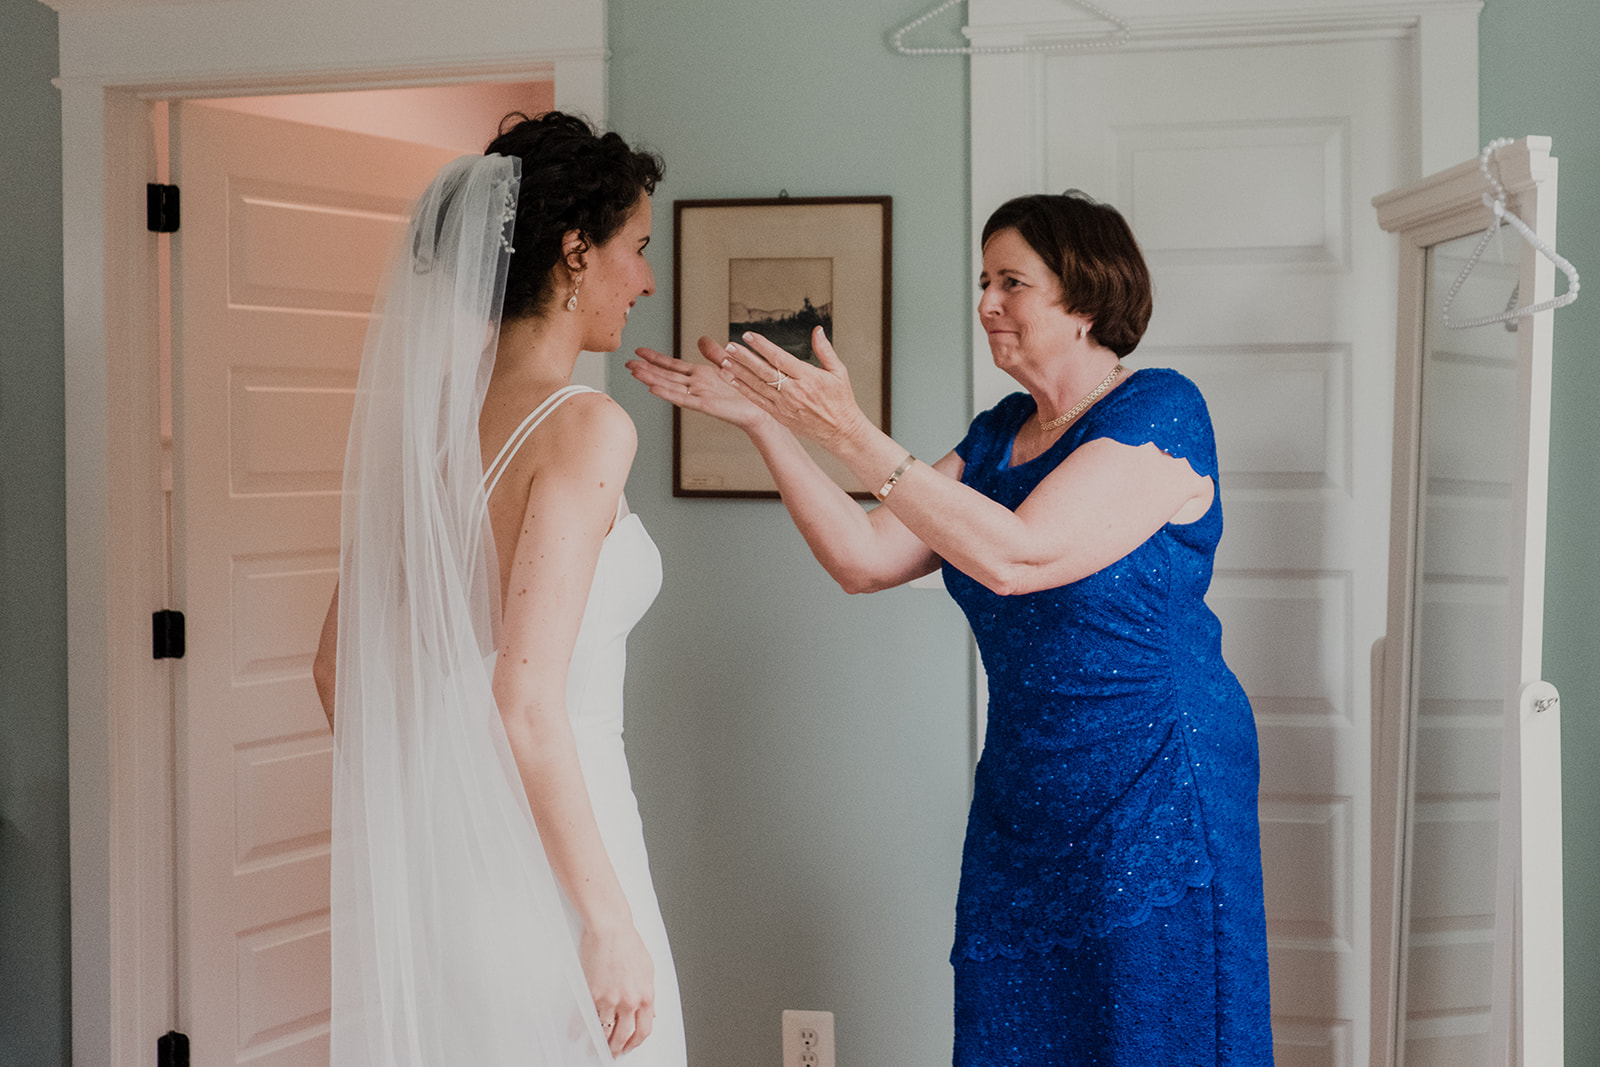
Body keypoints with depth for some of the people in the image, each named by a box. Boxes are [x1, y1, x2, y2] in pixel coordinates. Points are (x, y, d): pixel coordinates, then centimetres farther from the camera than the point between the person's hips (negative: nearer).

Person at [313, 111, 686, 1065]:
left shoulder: (424, 415, 5)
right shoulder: (583, 425, -16)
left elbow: (340, 665, 11)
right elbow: (527, 704, -22)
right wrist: (609, 921, -17)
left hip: (419, 846, 7)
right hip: (531, 854, -7)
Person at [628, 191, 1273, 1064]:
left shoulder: (1159, 411, -13)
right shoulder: (999, 433, 9)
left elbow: (1016, 557, -25)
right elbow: (864, 558, 2)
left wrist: (850, 436, -27)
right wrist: (761, 419, -5)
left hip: (1155, 793, -7)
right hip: (1022, 792, 7)